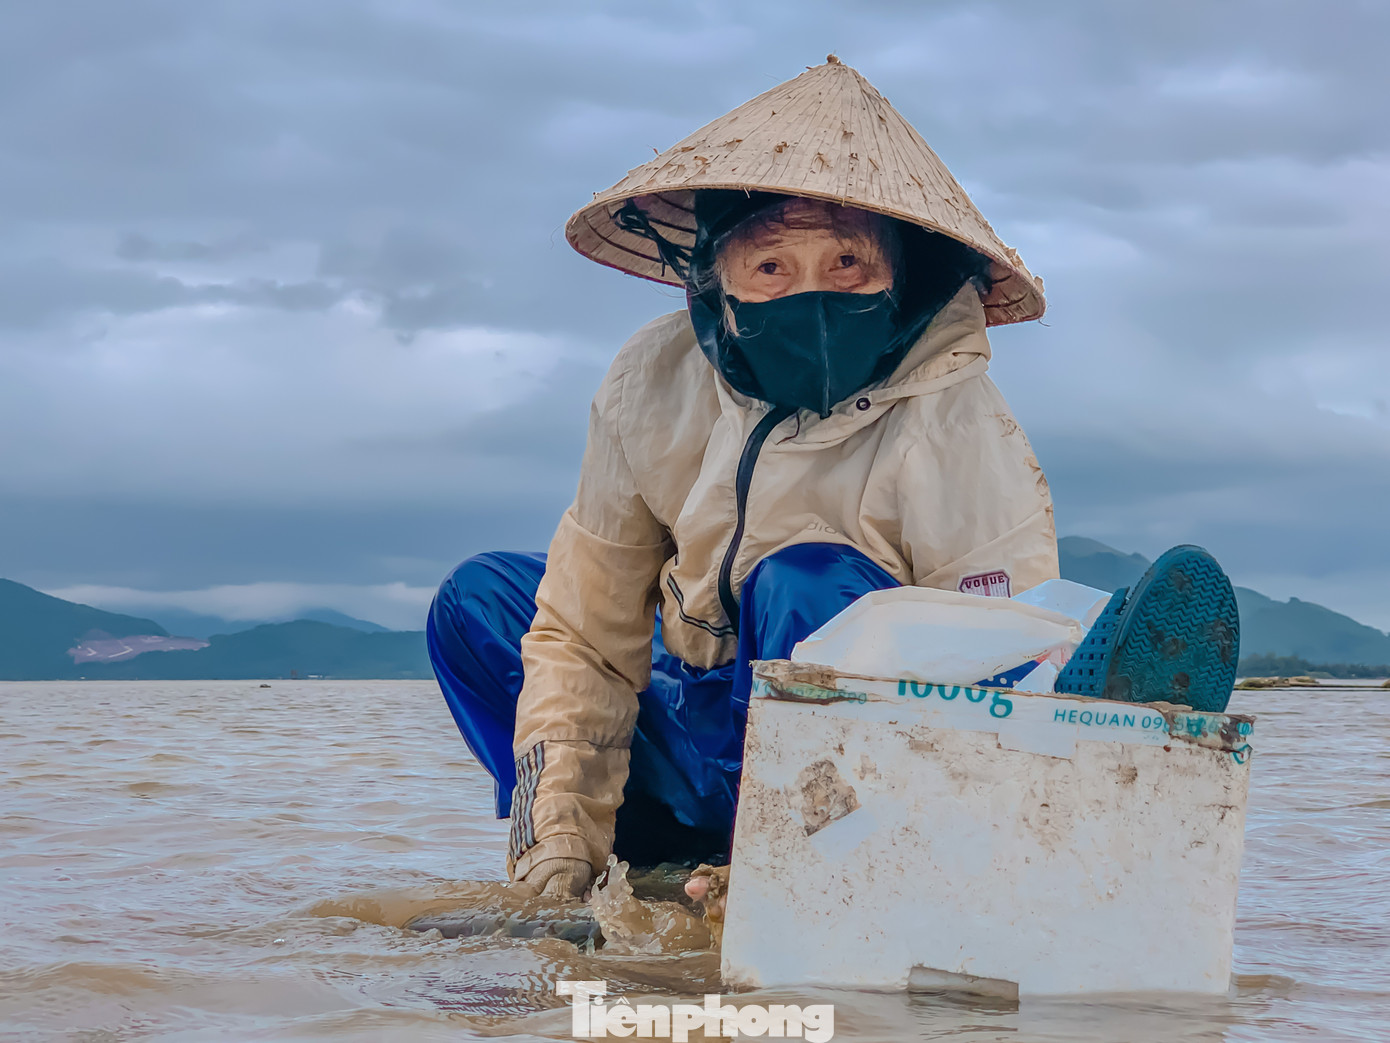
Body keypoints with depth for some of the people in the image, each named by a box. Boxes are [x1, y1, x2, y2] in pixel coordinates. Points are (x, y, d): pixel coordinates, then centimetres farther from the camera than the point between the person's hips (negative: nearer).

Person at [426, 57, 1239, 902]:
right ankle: (685, 864, 0)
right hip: (710, 732, 6)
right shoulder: (655, 385, -10)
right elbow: (584, 635, 1)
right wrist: (561, 825, -7)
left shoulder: (955, 432, -24)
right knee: (483, 599, 2)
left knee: (810, 583, -32)